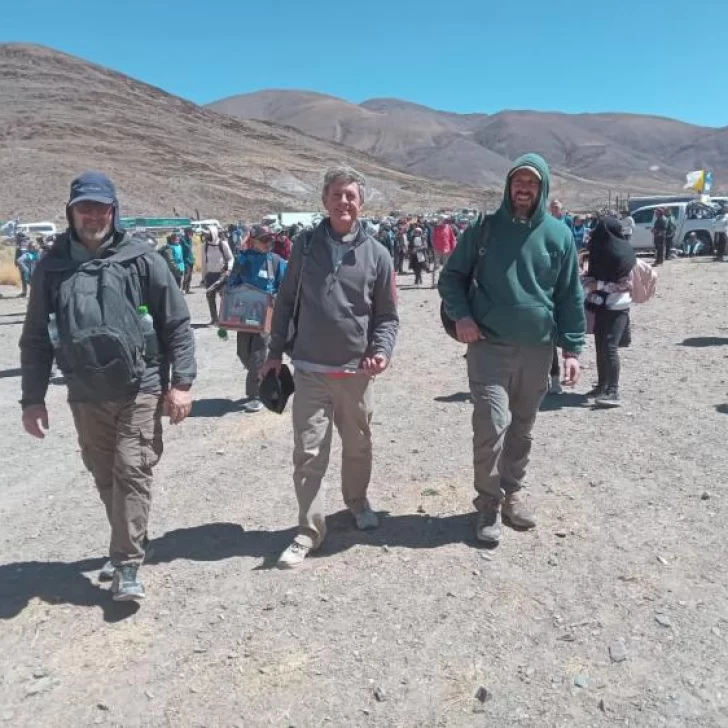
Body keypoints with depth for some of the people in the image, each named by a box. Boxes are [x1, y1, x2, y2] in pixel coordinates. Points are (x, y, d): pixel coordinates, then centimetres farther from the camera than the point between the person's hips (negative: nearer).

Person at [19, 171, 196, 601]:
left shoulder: (143, 260, -5)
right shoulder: (52, 267, 3)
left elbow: (177, 325, -4)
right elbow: (36, 338, 7)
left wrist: (181, 382, -9)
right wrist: (33, 398, 5)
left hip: (140, 390, -3)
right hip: (86, 397, 4)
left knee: (132, 472, -4)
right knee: (106, 477, 14)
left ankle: (128, 565, 7)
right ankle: (129, 546, 34)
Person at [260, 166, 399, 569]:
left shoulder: (376, 254, -1)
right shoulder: (305, 245, 1)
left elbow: (387, 315, 4)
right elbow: (286, 301, 8)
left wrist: (382, 350, -14)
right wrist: (275, 351, 7)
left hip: (357, 371, 1)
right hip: (311, 370, 0)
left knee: (358, 445, 16)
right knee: (308, 451, -2)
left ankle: (357, 501, 42)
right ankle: (309, 529, 12)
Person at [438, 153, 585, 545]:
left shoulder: (558, 234, 3)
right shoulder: (483, 229, 0)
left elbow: (571, 295, 7)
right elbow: (451, 276, 7)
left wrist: (572, 347, 2)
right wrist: (460, 315, -10)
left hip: (537, 349, 3)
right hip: (488, 346, -2)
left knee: (521, 429, 13)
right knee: (492, 423, -11)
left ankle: (511, 493, 31)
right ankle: (489, 503, 7)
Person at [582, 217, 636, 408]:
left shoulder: (623, 254, -12)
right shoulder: (600, 252, 7)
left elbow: (625, 285, -13)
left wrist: (598, 285, -16)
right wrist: (589, 283, -1)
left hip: (617, 308, -7)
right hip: (601, 306, 7)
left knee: (609, 347, -15)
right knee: (600, 346, 12)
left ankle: (613, 392, -15)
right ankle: (602, 386, 25)